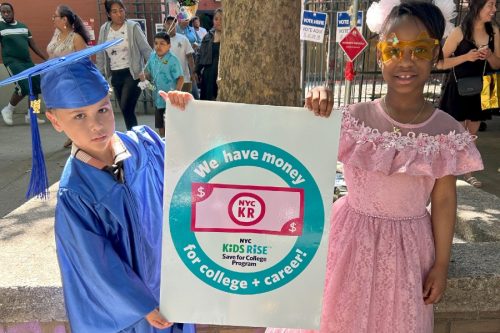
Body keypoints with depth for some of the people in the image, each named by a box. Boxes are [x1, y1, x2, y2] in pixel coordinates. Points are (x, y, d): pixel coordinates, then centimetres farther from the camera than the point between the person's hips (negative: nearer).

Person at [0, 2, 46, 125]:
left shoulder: (23, 26, 14)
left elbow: (33, 45, 16)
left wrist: (46, 59, 11)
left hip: (27, 61, 6)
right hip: (12, 61, -6)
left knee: (37, 86, 1)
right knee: (24, 87, -19)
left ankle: (30, 115, 15)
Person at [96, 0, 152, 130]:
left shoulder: (133, 27, -5)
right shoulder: (104, 29, 7)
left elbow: (146, 49, -6)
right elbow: (100, 56, 12)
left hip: (132, 74, -5)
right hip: (115, 75, 5)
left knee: (126, 109, -14)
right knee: (126, 111, 8)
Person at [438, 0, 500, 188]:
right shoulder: (460, 32, -13)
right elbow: (440, 63, -12)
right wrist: (466, 56, -22)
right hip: (458, 89, -5)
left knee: (471, 136, 14)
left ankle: (467, 172, 27)